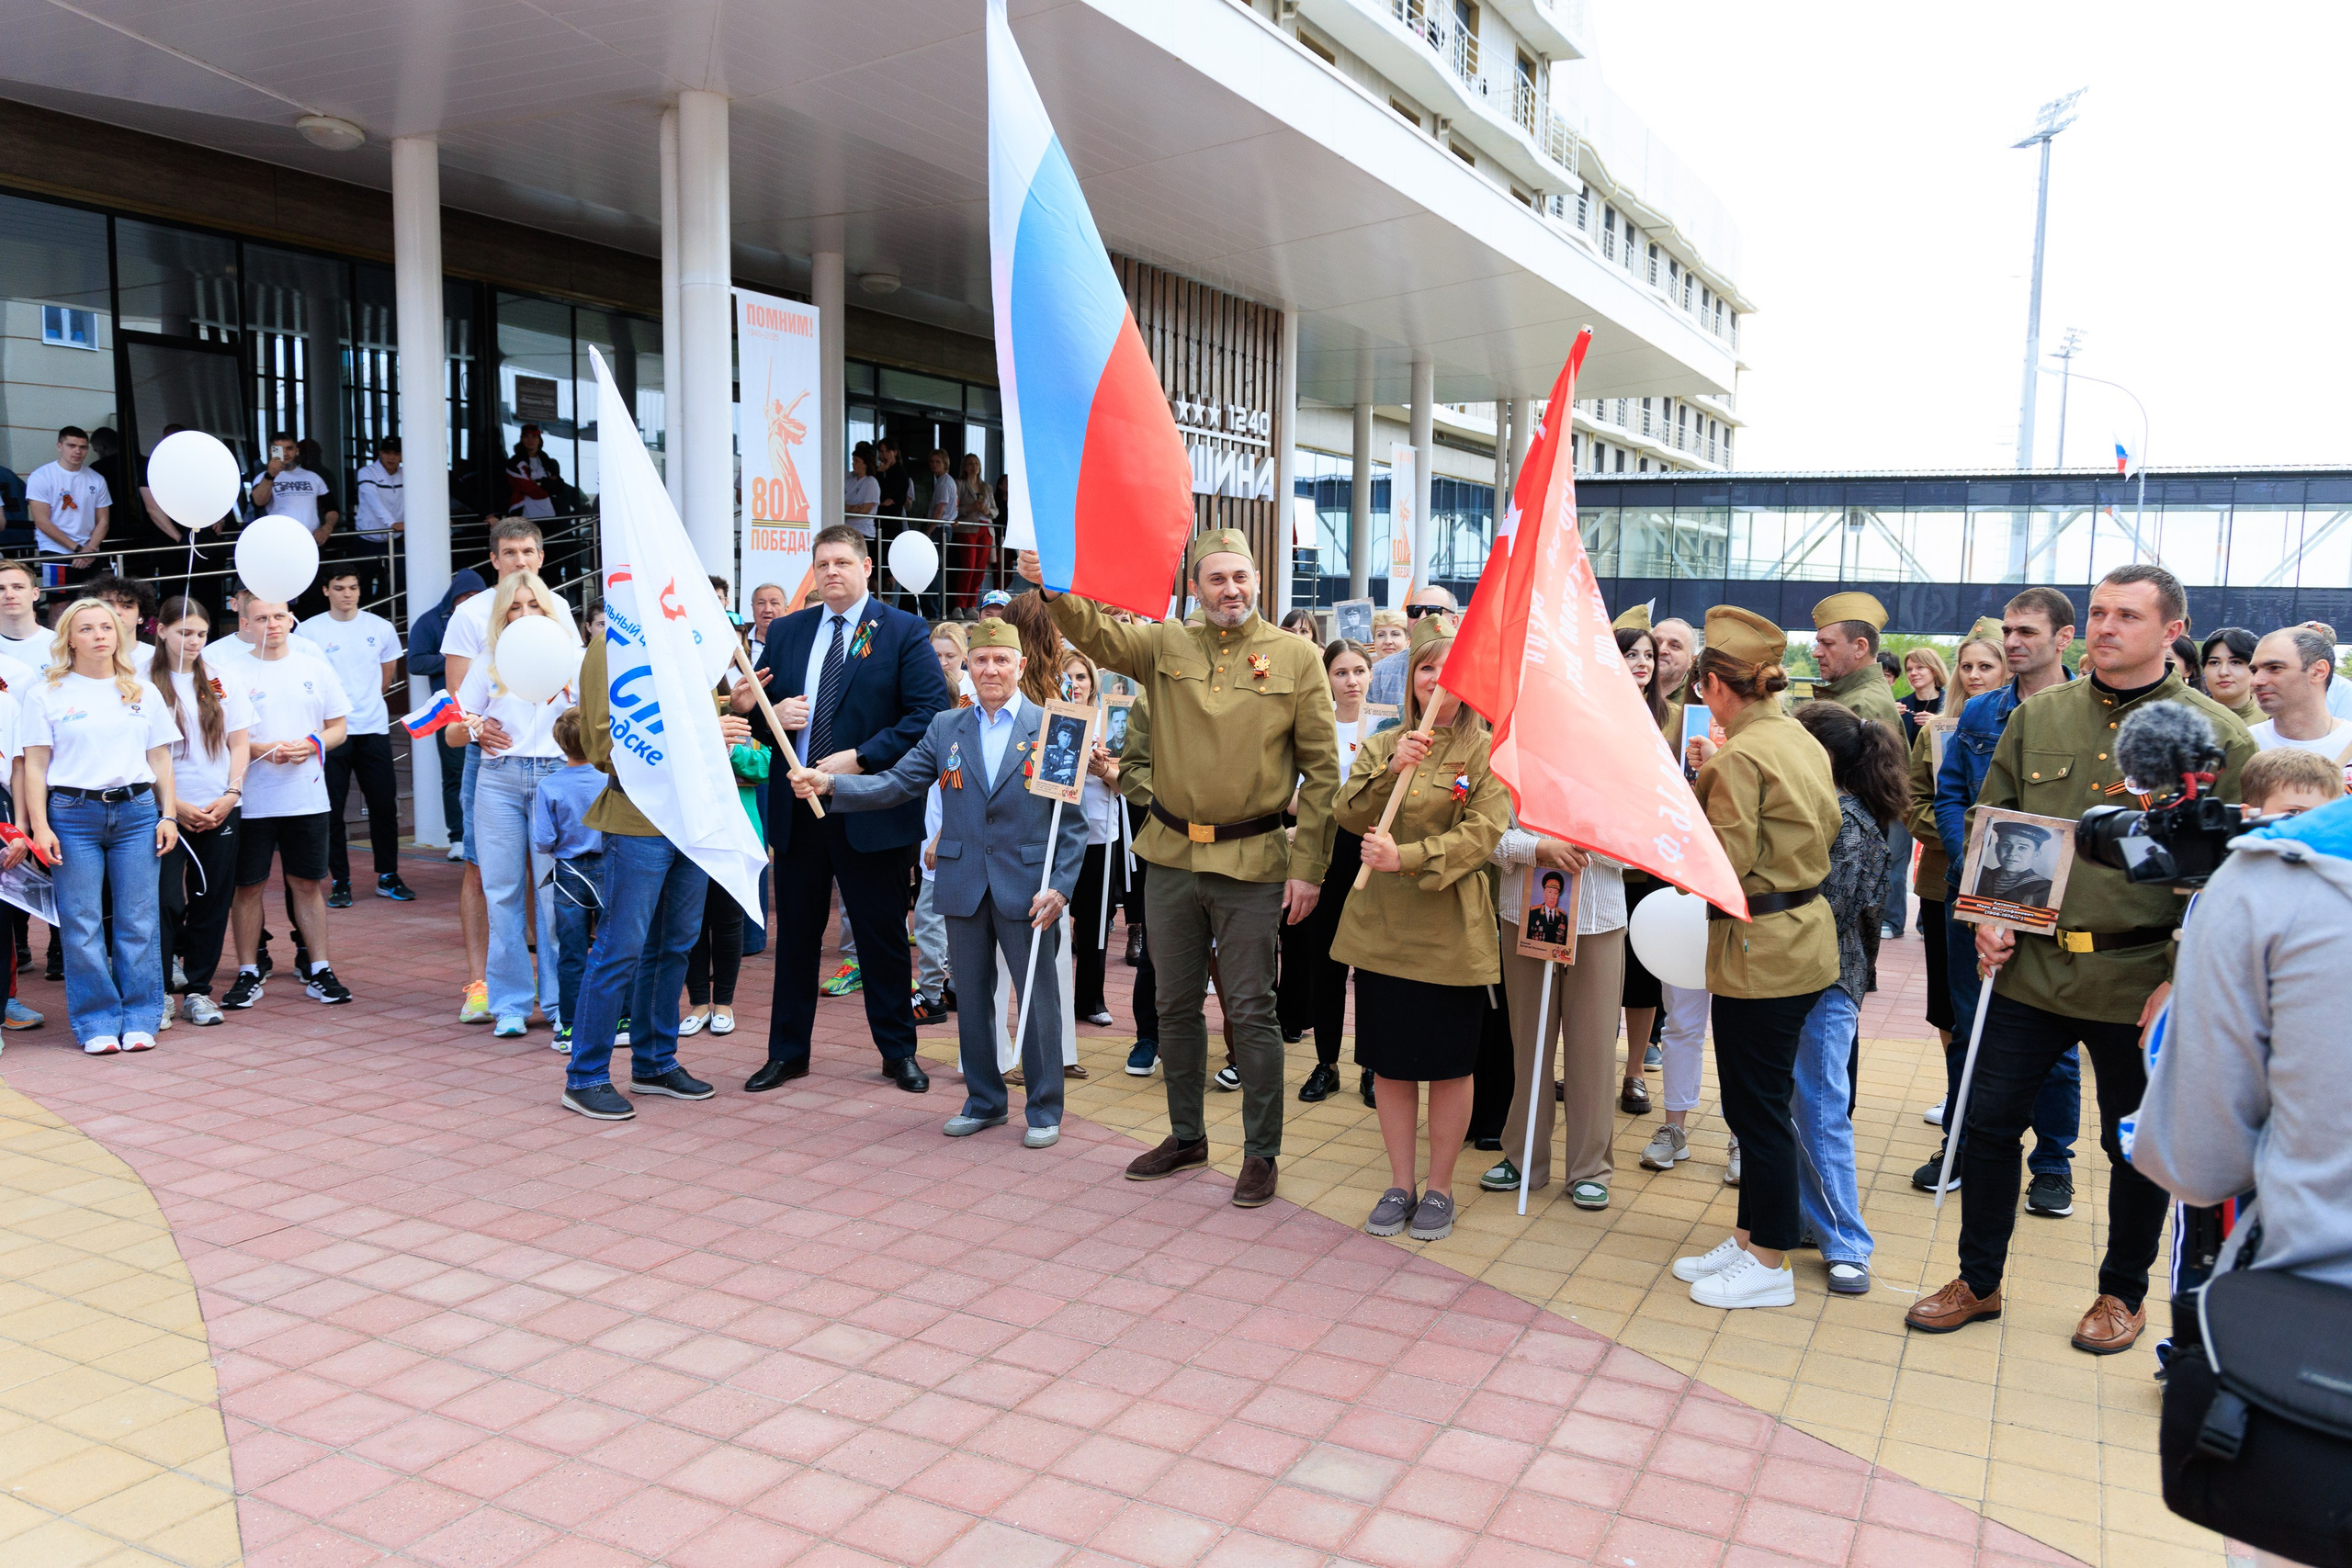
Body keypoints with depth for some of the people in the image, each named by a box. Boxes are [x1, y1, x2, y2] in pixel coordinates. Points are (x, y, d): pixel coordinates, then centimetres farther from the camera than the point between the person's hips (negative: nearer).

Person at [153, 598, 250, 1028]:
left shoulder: (221, 681, 9)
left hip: (219, 810, 3)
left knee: (212, 901, 5)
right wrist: (177, 806, -11)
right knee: (167, 902, -6)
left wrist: (231, 794, -5)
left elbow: (239, 744, 9)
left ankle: (198, 989, 14)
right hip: (168, 810, -3)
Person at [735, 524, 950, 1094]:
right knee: (795, 934, 12)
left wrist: (859, 758, -18)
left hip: (872, 810, -4)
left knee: (882, 936, 6)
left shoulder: (904, 633, -3)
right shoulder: (786, 632, 11)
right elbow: (756, 705, 17)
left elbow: (930, 714, -11)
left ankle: (898, 1053, 21)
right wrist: (774, 714, -8)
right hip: (796, 810, 4)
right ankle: (787, 1053, 25)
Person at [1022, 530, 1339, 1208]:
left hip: (1253, 862, -3)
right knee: (1176, 1004, 14)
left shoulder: (1296, 656, -3)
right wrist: (1055, 590, -33)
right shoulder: (1166, 646, 4)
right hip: (1172, 855, 3)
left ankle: (1261, 1153, 18)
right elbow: (1096, 633, -11)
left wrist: (1307, 867, -7)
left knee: (1250, 1011, 4)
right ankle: (1186, 1137, 31)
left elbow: (1321, 767, -3)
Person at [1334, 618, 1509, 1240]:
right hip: (1381, 925, 4)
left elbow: (1482, 833, -15)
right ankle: (1401, 1183, 25)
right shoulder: (1383, 745, 9)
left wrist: (1406, 857, -25)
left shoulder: (1488, 751, -4)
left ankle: (1440, 1187, 23)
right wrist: (1392, 771, -18)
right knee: (1389, 1061, 10)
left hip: (1450, 928, -4)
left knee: (1449, 1065, 7)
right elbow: (1347, 814, -3)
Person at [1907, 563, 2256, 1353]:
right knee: (1988, 1121, 7)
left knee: (2137, 1146, 12)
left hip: (2138, 982, -3)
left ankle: (2123, 1293, 32)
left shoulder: (2216, 735, -4)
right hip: (2031, 964, 3)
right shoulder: (2038, 716, 6)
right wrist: (1987, 916, -2)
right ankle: (1978, 1281, 24)